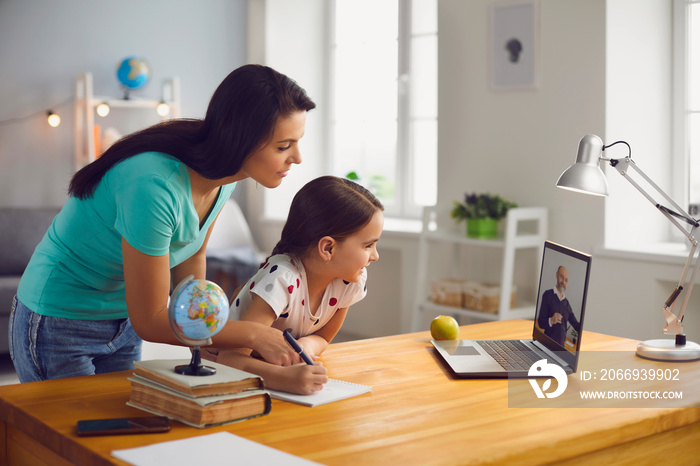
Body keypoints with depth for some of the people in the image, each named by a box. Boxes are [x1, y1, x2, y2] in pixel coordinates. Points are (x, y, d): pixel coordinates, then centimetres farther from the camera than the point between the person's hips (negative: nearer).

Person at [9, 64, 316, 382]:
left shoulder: (223, 179, -11)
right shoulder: (155, 186, -35)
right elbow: (150, 322, -28)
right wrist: (253, 335, -25)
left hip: (123, 324, 7)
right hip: (60, 327, -7)